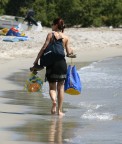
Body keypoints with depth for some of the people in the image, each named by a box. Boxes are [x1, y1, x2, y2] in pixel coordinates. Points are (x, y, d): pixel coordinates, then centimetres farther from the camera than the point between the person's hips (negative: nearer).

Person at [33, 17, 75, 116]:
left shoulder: (51, 35, -4)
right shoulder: (66, 37, 5)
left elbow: (44, 48, -9)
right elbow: (68, 53, 4)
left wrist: (37, 60, -2)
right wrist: (71, 52, 28)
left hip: (51, 62, -2)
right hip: (62, 62, 2)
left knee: (52, 86, 8)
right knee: (61, 87, 10)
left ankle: (54, 100, -22)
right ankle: (60, 110, 9)